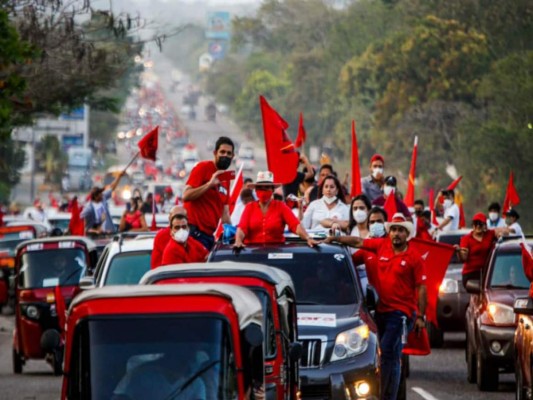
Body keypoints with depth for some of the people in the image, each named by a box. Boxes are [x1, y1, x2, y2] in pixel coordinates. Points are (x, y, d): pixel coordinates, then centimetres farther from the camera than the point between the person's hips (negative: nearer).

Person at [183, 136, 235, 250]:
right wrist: (210, 184, -18)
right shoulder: (203, 168, -3)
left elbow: (224, 212, 20)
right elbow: (186, 196, -13)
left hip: (209, 234, 8)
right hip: (195, 231, -8)